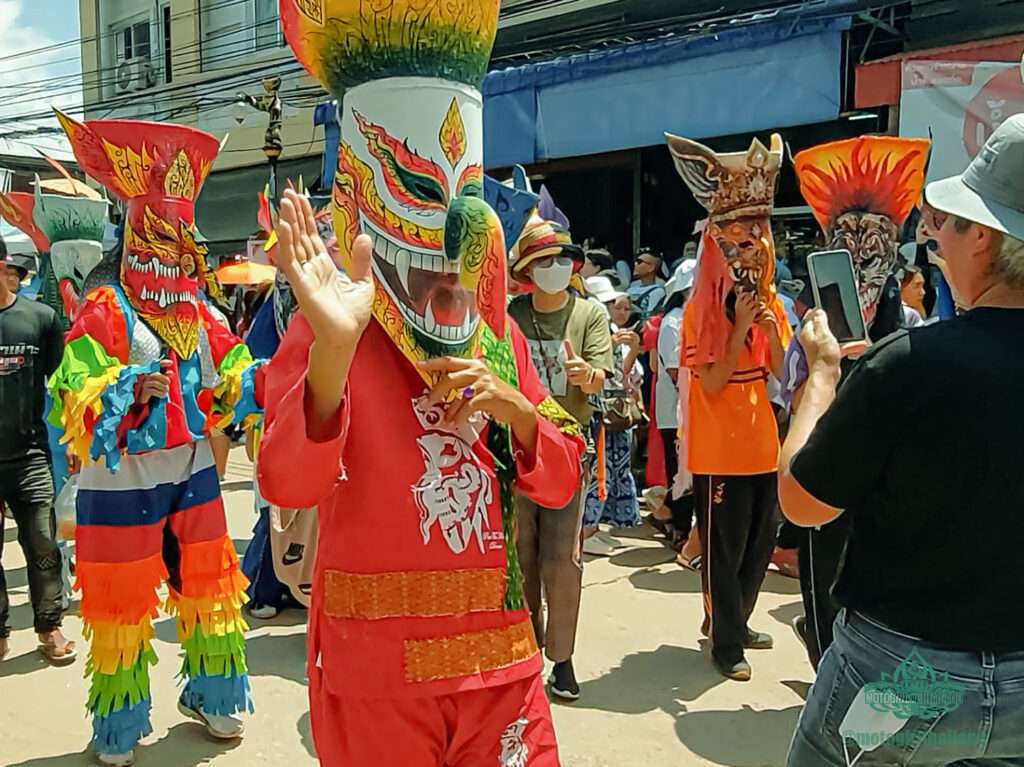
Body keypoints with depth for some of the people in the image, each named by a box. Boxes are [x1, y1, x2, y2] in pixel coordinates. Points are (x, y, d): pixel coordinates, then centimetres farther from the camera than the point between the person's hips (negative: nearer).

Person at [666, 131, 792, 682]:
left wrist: (772, 327, -14)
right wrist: (740, 327, -20)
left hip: (762, 443, 7)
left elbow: (782, 371, 2)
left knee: (760, 543, 16)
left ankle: (734, 621, 34)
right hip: (719, 448, -7)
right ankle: (725, 643, 15)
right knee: (724, 547, 2)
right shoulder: (702, 309, -10)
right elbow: (711, 382, -16)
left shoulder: (768, 301, 8)